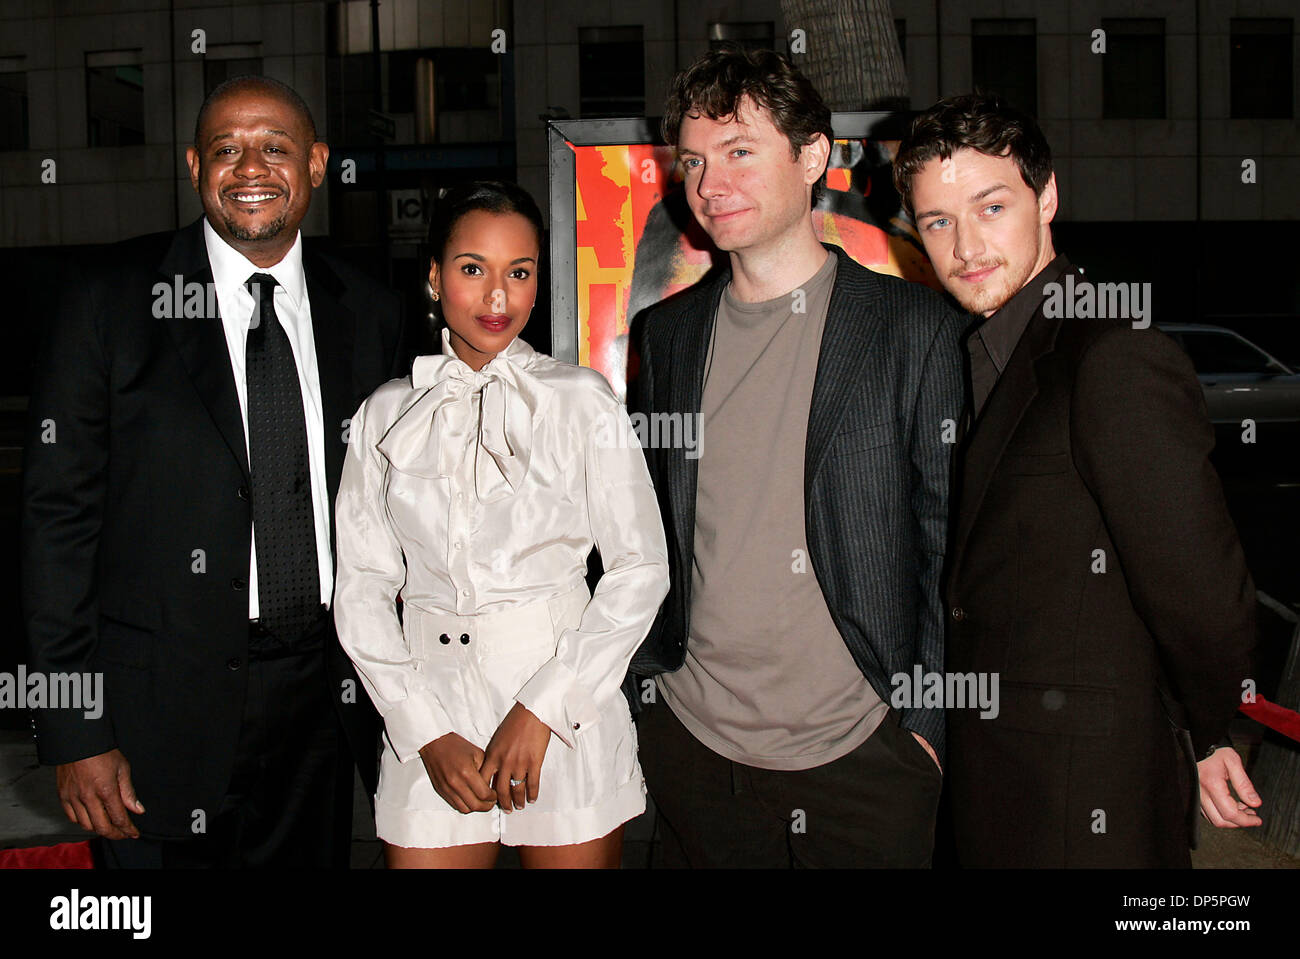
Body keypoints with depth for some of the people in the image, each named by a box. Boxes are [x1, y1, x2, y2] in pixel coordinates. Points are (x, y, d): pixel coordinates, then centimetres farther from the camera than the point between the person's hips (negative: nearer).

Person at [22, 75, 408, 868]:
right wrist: (76, 734, -10)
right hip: (169, 708, -3)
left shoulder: (368, 314, 5)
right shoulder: (110, 300, -5)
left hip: (324, 695, 3)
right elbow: (60, 512, -7)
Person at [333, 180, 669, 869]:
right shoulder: (385, 416, 5)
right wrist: (426, 732, -6)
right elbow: (361, 587, 4)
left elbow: (640, 567, -3)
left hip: (568, 714, -1)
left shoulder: (582, 400, -2)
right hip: (430, 708, 2)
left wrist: (543, 709, -10)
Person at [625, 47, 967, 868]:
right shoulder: (668, 333, 7)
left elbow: (951, 544, -4)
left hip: (864, 753, -3)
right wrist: (643, 679, 7)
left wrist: (929, 720, -7)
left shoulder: (917, 328, -5)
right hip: (693, 745, 3)